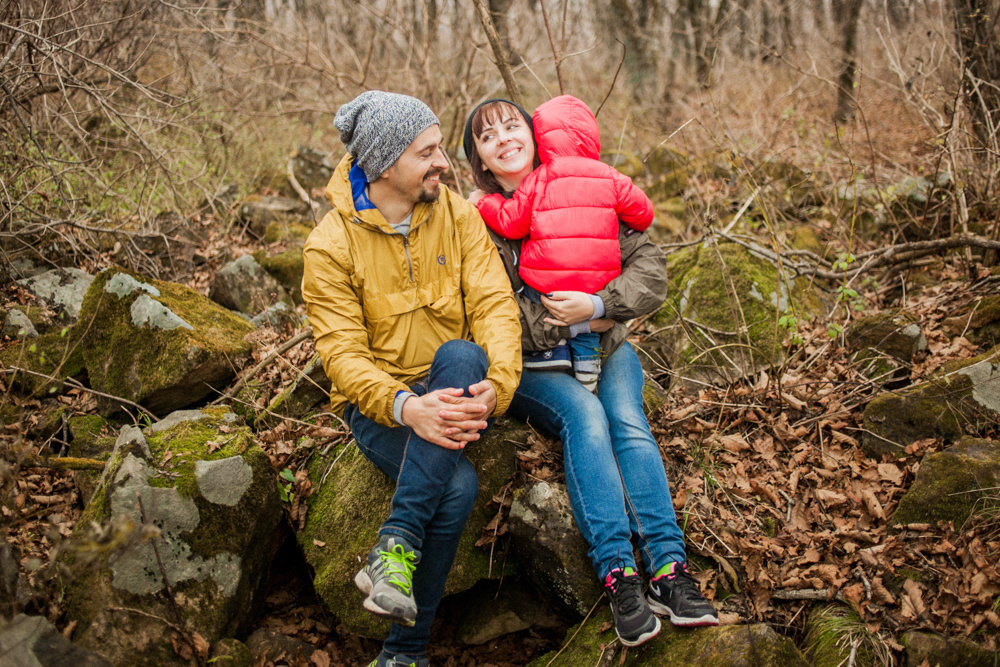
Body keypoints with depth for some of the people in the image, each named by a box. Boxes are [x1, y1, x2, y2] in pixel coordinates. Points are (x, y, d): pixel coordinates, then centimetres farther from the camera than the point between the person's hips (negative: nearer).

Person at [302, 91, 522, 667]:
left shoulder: (459, 216, 1)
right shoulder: (332, 245, -9)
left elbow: (495, 306, -8)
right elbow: (342, 354, -15)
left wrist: (496, 383, -29)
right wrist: (406, 407, -35)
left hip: (454, 388, 3)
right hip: (379, 404, -3)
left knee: (460, 355, -35)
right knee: (459, 484, -32)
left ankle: (398, 543, -34)